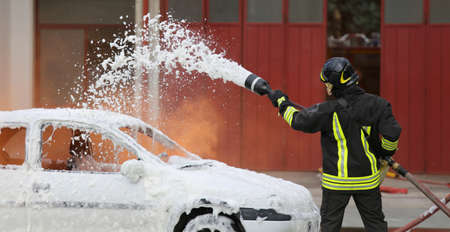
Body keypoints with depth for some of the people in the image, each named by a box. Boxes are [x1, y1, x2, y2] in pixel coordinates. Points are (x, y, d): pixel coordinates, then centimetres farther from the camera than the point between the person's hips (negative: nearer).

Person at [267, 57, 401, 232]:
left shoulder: (329, 111, -16)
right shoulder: (376, 105, -8)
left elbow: (299, 120, -8)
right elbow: (392, 134, -10)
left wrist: (282, 102, 9)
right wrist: (386, 152, 11)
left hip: (336, 181, -3)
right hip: (367, 178, 3)